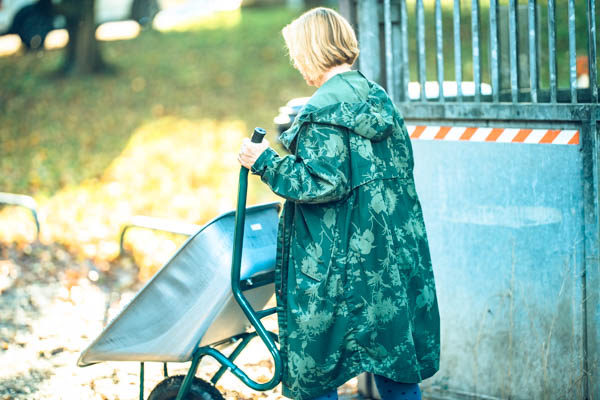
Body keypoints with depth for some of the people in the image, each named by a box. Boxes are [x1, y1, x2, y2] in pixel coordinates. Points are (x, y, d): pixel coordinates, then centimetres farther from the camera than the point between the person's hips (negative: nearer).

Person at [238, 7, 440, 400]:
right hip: (390, 258, 8)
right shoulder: (379, 97, 10)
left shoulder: (322, 110, -14)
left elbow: (324, 185, -19)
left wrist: (266, 163, -10)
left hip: (336, 263, -8)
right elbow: (402, 168, 14)